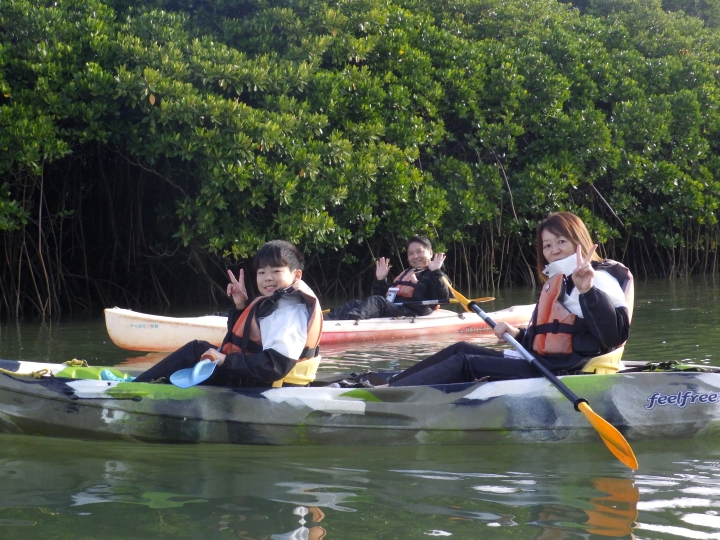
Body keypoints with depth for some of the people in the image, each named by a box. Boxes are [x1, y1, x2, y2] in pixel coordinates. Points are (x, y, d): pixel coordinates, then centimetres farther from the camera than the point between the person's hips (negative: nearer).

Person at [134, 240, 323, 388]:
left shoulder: (290, 311, -20)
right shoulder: (274, 303, 13)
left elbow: (275, 366, -31)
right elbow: (244, 341, 19)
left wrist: (225, 360, -25)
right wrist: (241, 306, 5)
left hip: (257, 388, -10)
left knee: (195, 352, -3)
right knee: (198, 349, 21)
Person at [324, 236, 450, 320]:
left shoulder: (436, 277, 13)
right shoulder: (404, 274, 35)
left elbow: (443, 297, -8)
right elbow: (385, 297, 35)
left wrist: (435, 272, -13)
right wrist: (380, 280, 21)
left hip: (411, 315, -7)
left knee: (375, 301, -33)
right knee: (355, 304, -17)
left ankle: (345, 321, -62)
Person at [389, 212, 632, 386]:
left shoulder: (598, 279, -10)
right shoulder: (556, 282, 21)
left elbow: (615, 334, -28)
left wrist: (588, 290, -38)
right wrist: (518, 335, 10)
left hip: (561, 373, -10)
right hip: (543, 365, 10)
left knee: (466, 364, -14)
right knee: (461, 350, 11)